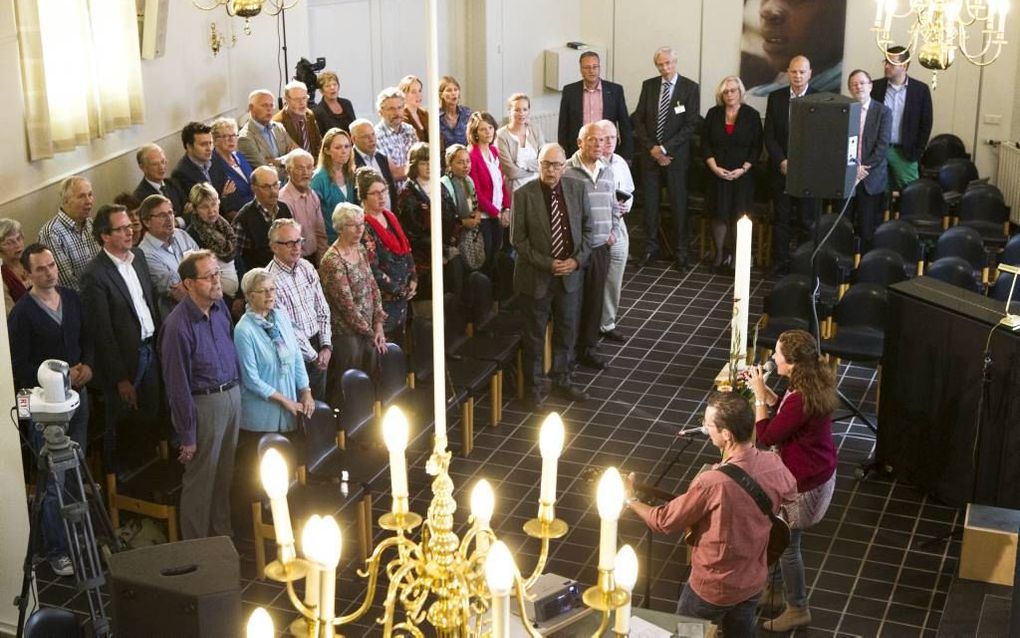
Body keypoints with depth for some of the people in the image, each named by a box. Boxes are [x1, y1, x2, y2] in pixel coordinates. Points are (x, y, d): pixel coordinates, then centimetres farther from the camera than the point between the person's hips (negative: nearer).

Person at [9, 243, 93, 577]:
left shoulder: (71, 298, 2)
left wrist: (87, 365, -6)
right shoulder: (22, 313, -16)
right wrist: (60, 377, -19)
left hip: (77, 393, 6)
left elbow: (87, 337, 13)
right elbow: (19, 366, -15)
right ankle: (56, 550, 9)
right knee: (55, 480, -2)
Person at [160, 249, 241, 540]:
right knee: (200, 479, 8)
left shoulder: (220, 306, -1)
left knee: (225, 474, 21)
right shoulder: (178, 326, -23)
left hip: (232, 396, 7)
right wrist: (187, 436, -13)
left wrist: (236, 391, 15)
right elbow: (178, 385, -18)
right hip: (204, 404, -7)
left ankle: (223, 533, 38)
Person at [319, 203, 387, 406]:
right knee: (346, 393, -1)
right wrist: (371, 334, -10)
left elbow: (373, 288, 10)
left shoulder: (360, 249, 8)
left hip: (366, 331, 8)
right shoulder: (332, 261, -18)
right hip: (346, 334, -7)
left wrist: (378, 325, 2)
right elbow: (347, 305, -17)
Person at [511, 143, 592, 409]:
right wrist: (547, 264, -16)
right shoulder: (524, 195, -12)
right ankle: (532, 386, 24)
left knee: (567, 331, 16)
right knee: (534, 335, 9)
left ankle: (562, 381, 33)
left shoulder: (577, 189, -2)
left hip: (570, 274, 4)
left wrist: (577, 260, -9)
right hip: (536, 276, -3)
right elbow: (518, 239, -10)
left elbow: (587, 228, 5)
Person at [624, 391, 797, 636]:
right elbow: (790, 495, 11)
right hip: (754, 581, 6)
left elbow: (664, 521, -18)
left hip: (713, 589, -6)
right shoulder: (773, 465, -15)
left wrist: (629, 499, -2)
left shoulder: (713, 482, -34)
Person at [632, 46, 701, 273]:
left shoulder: (690, 88, -4)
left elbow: (691, 124, -9)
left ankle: (681, 253, 8)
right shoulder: (648, 86, 6)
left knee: (679, 204, 1)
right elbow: (639, 119, 6)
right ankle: (651, 249, 17)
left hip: (676, 155, -3)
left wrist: (665, 148, -14)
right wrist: (651, 148, -7)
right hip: (649, 153, 3)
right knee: (650, 203, 7)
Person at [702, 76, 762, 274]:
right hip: (718, 174, 1)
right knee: (719, 215, 3)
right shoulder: (713, 114, 5)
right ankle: (719, 256, 12)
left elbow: (757, 147, 0)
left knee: (740, 216, -2)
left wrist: (743, 169, -11)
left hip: (742, 175, -1)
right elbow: (705, 143, 4)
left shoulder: (752, 115, 0)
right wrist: (714, 167, -8)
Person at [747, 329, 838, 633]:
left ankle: (797, 609, 27)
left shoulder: (801, 399, -34)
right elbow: (785, 412, 11)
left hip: (804, 481, -9)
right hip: (819, 471, 10)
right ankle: (787, 589, 46)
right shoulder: (814, 382, -5)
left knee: (786, 544, 10)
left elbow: (766, 436, -23)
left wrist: (759, 395, -18)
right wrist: (764, 389, 2)